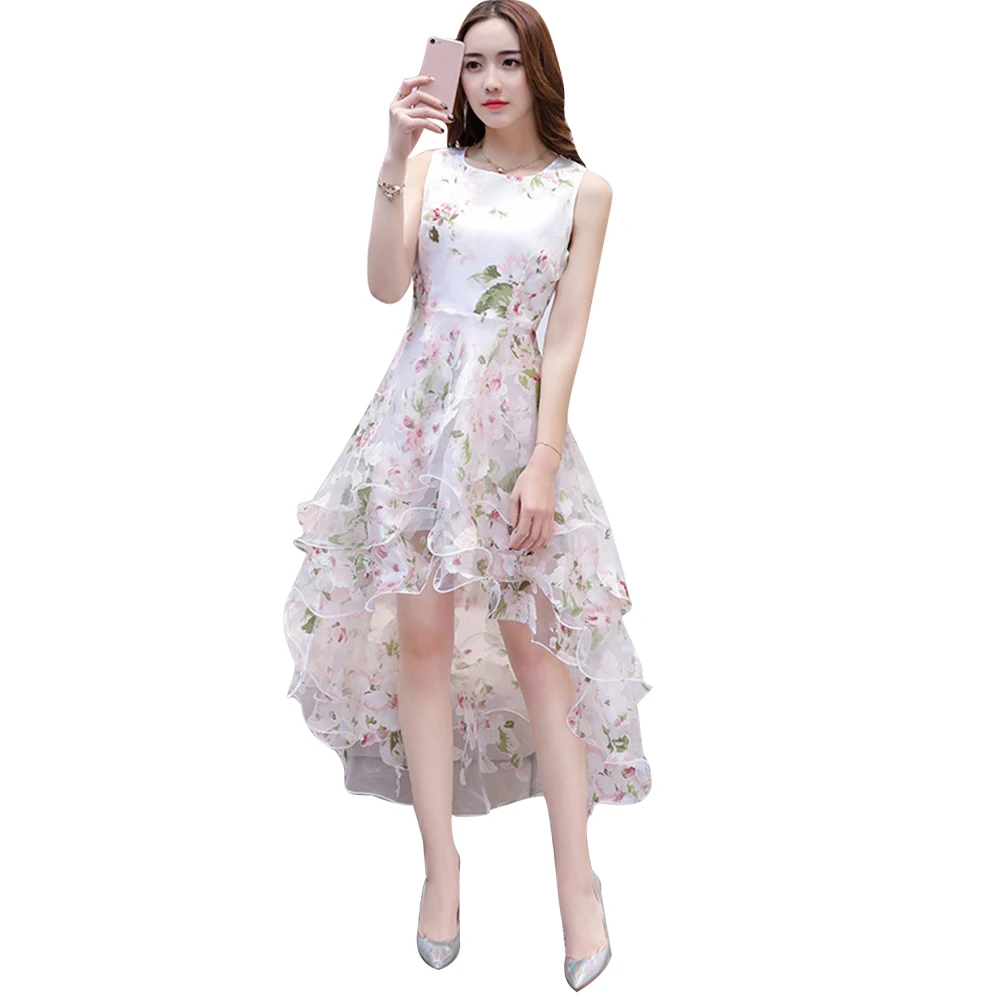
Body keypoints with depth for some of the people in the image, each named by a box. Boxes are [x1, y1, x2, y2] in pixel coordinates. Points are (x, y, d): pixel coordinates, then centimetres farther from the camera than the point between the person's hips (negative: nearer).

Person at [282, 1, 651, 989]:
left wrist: (543, 463, -8)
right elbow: (385, 285, -7)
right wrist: (394, 158, -15)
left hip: (517, 420, -1)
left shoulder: (582, 189, 5)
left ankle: (576, 881, 8)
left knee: (535, 641, -1)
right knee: (422, 632, 0)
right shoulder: (430, 165, 6)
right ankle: (441, 868, 11)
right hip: (420, 412, 1)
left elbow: (566, 335, 0)